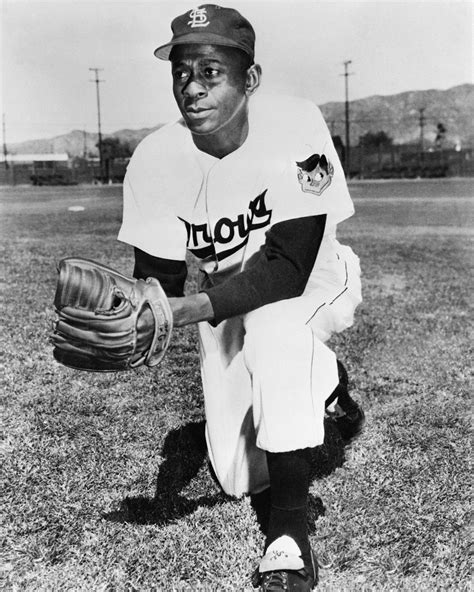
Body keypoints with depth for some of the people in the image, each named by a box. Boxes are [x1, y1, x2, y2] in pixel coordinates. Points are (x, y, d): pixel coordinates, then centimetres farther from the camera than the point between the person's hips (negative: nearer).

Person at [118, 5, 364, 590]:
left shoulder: (294, 126, -29)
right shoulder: (155, 159, -20)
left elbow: (287, 267, -34)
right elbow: (157, 276, -16)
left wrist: (181, 312, -45)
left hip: (310, 281, -3)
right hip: (225, 300, 4)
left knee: (273, 331, -41)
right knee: (238, 477, 6)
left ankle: (290, 528, -23)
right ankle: (324, 378, 34)